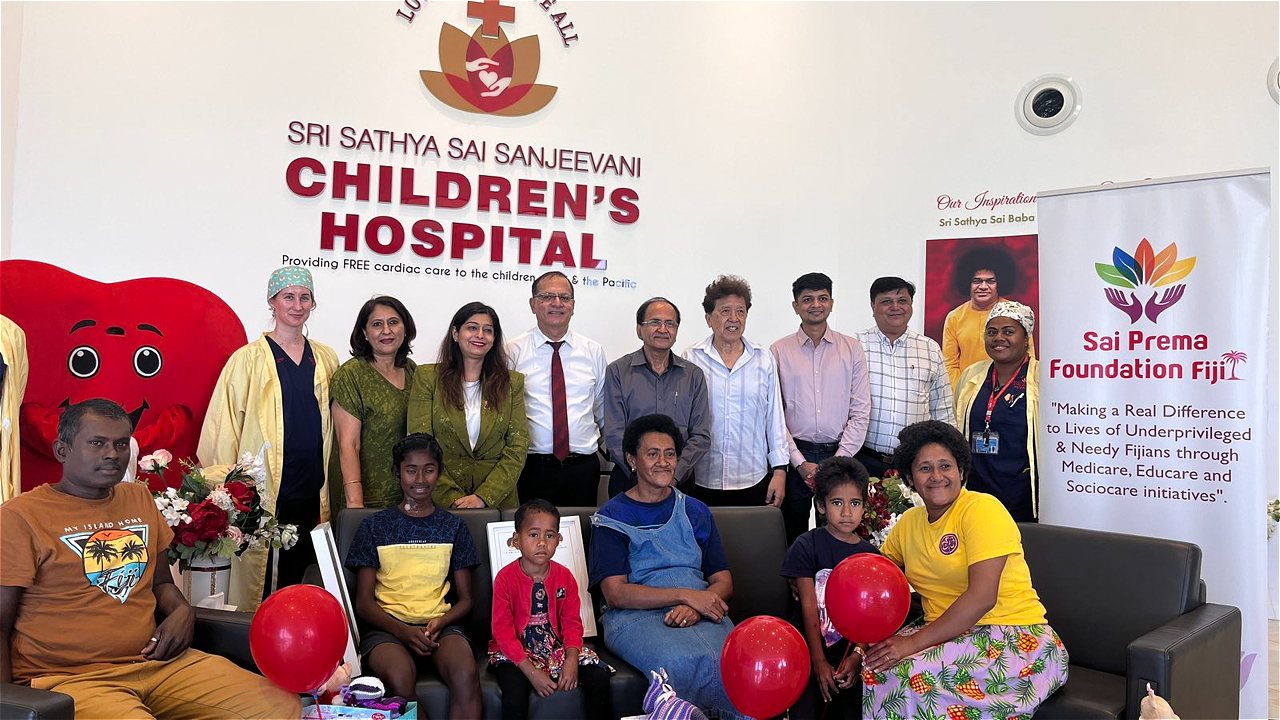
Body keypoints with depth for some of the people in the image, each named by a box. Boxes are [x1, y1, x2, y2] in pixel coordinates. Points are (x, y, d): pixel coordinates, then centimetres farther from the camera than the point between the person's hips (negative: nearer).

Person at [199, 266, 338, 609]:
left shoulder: (326, 359, 11)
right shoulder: (248, 359, -2)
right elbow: (223, 429, -2)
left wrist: (330, 489, 13)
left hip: (313, 495, 4)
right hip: (263, 495, -4)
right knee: (259, 587, 0)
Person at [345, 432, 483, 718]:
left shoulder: (453, 526, 15)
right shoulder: (374, 526, 11)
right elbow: (364, 602, 6)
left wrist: (440, 622, -8)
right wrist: (402, 630, -13)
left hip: (440, 625, 1)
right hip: (386, 625, -1)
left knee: (465, 675, -33)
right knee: (400, 678, -36)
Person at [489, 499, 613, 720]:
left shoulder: (565, 577, 0)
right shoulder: (505, 578, -11)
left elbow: (572, 623, 2)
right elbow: (503, 631, -13)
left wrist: (572, 659, -17)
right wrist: (531, 671, -20)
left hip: (556, 646, 3)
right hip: (515, 652, -3)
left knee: (599, 678, -12)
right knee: (515, 693, -30)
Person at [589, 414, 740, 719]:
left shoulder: (696, 512, 20)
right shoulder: (612, 517, 7)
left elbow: (723, 582, 14)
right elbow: (615, 594, -4)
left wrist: (694, 607, -10)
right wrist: (685, 594, -13)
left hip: (699, 613, 3)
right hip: (635, 616, -3)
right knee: (683, 660, -36)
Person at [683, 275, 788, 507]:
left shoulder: (764, 360, 6)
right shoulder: (692, 359, 0)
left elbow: (775, 418, 8)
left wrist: (780, 470, 4)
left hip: (755, 481, 2)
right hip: (703, 481, -1)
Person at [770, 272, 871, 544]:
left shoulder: (852, 349, 5)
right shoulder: (779, 351, 3)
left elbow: (861, 411, 2)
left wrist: (838, 460, -6)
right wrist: (800, 462, -7)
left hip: (839, 455, 1)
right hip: (795, 456, -1)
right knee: (793, 536, 6)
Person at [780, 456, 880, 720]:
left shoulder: (871, 554, 6)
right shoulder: (807, 546, -3)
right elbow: (809, 607, -7)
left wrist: (858, 655, -16)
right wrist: (819, 661, -12)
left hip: (851, 650, 2)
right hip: (812, 650, -2)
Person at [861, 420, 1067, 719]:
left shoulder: (982, 509, -12)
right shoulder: (909, 522, 9)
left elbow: (982, 597, -21)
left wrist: (913, 643, -23)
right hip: (950, 635, 6)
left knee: (907, 672, -28)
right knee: (876, 665, -20)